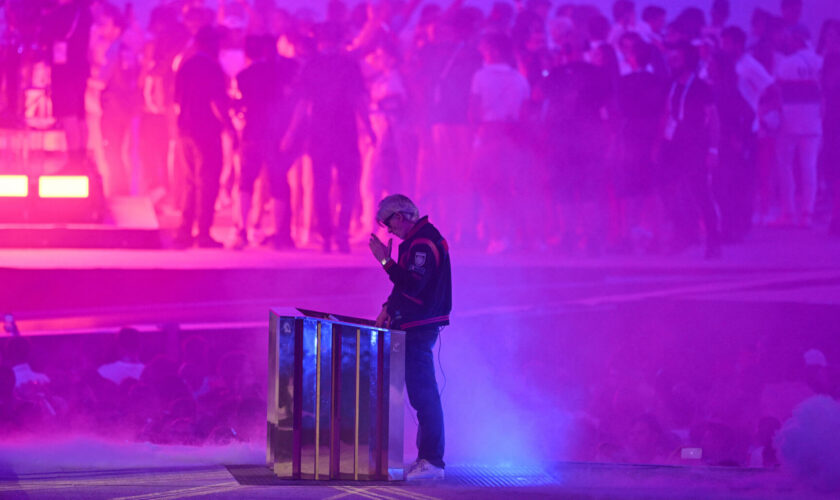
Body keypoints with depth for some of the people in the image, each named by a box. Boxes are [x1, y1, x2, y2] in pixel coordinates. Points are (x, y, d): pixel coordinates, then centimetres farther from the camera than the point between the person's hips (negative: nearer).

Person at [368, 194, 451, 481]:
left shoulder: (423, 244, -17)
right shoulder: (418, 240, 17)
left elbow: (412, 285, -26)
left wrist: (386, 260, -22)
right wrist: (390, 307, 15)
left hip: (419, 330, -11)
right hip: (416, 328, 11)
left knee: (423, 393, -10)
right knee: (422, 393, 13)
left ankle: (432, 461, -11)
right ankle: (427, 455, 18)